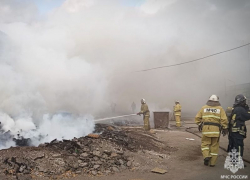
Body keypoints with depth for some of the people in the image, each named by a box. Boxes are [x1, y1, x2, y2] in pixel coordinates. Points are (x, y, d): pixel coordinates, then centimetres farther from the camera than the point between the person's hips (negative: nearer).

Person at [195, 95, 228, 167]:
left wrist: (199, 124, 20)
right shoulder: (220, 108, 6)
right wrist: (225, 129, 5)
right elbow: (224, 120, -3)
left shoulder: (204, 108, 8)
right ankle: (212, 162, 12)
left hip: (206, 129, 0)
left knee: (205, 144, 11)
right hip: (216, 130, 0)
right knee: (214, 146, 8)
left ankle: (206, 156, -11)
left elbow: (197, 118, 6)